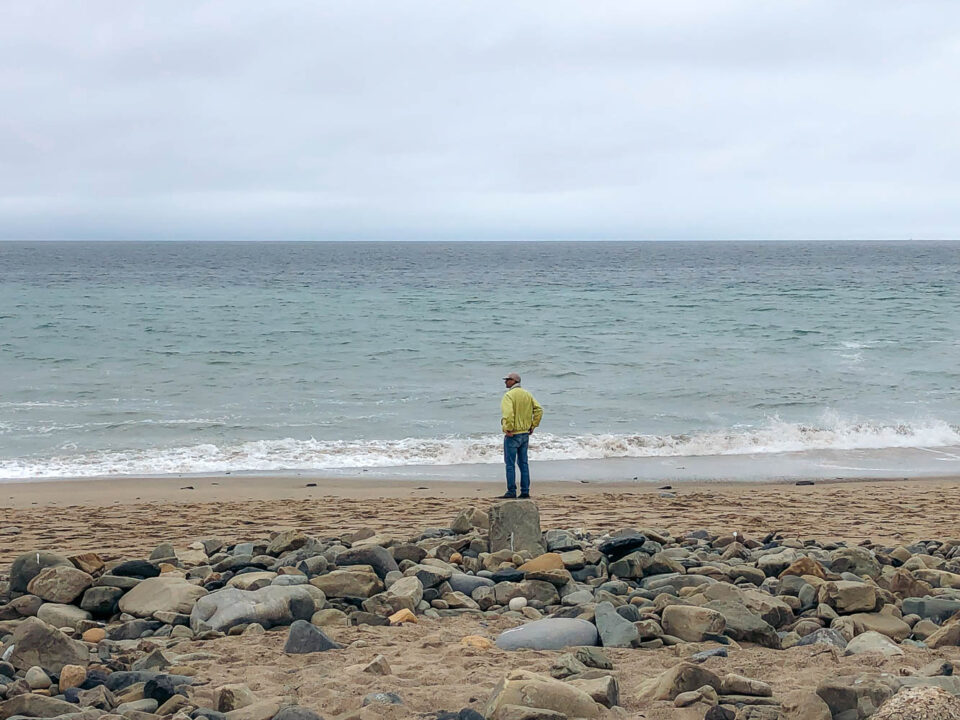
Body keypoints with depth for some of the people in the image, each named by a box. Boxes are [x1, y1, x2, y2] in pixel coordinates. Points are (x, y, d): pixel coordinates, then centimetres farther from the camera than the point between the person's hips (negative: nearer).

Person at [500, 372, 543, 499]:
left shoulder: (509, 395, -13)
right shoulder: (527, 395, 10)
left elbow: (508, 413, -28)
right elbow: (538, 410, 7)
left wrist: (508, 429, -21)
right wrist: (533, 426, 9)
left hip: (512, 435, -7)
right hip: (525, 434, 7)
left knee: (510, 464, -1)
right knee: (523, 463, 12)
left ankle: (511, 491, 0)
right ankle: (525, 491, 12)